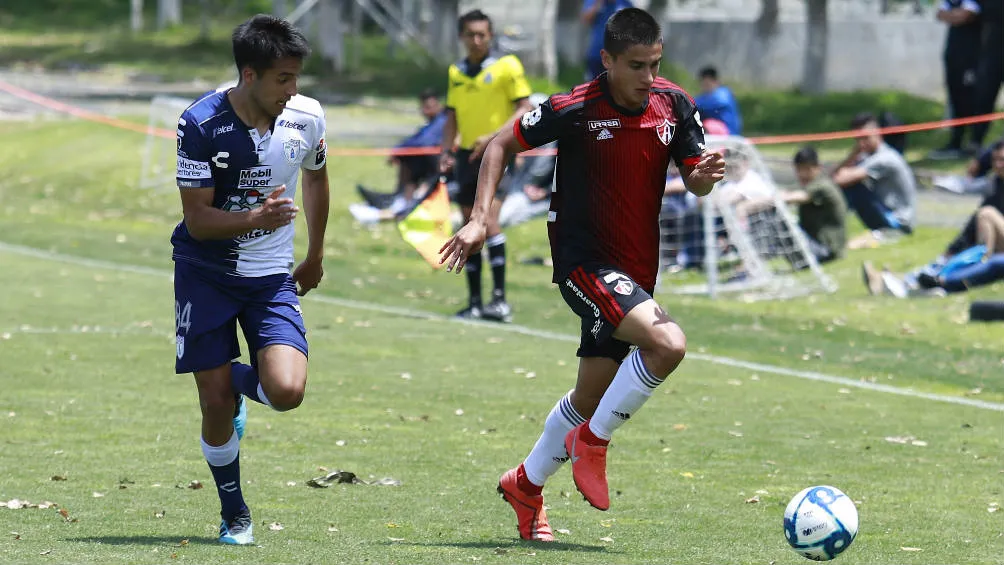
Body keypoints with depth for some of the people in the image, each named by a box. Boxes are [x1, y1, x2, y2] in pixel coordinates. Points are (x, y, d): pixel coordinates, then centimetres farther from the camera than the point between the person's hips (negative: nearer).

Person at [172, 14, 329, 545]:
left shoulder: (306, 118, -7)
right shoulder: (202, 124, -19)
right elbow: (198, 219, -18)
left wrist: (315, 257, 24)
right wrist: (257, 217, -36)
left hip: (272, 277, 2)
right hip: (206, 274, -2)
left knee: (286, 391, -18)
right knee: (215, 404, -3)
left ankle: (241, 378, 20)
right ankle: (234, 515, 20)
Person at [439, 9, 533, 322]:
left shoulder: (506, 66, -6)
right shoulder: (456, 72, 12)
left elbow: (525, 109, -8)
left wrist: (495, 137, -19)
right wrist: (446, 150, 5)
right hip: (467, 155, 6)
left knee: (488, 220, -19)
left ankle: (500, 299, -20)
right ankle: (475, 302, 11)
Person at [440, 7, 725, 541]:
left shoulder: (674, 105, -3)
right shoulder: (575, 109, -16)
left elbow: (695, 182, 4)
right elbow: (501, 145, -4)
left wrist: (706, 173, -21)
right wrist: (480, 218, -12)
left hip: (636, 268, 6)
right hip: (583, 260, -6)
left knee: (591, 397, 15)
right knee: (668, 343, -27)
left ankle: (526, 486, 36)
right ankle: (592, 441, -8)